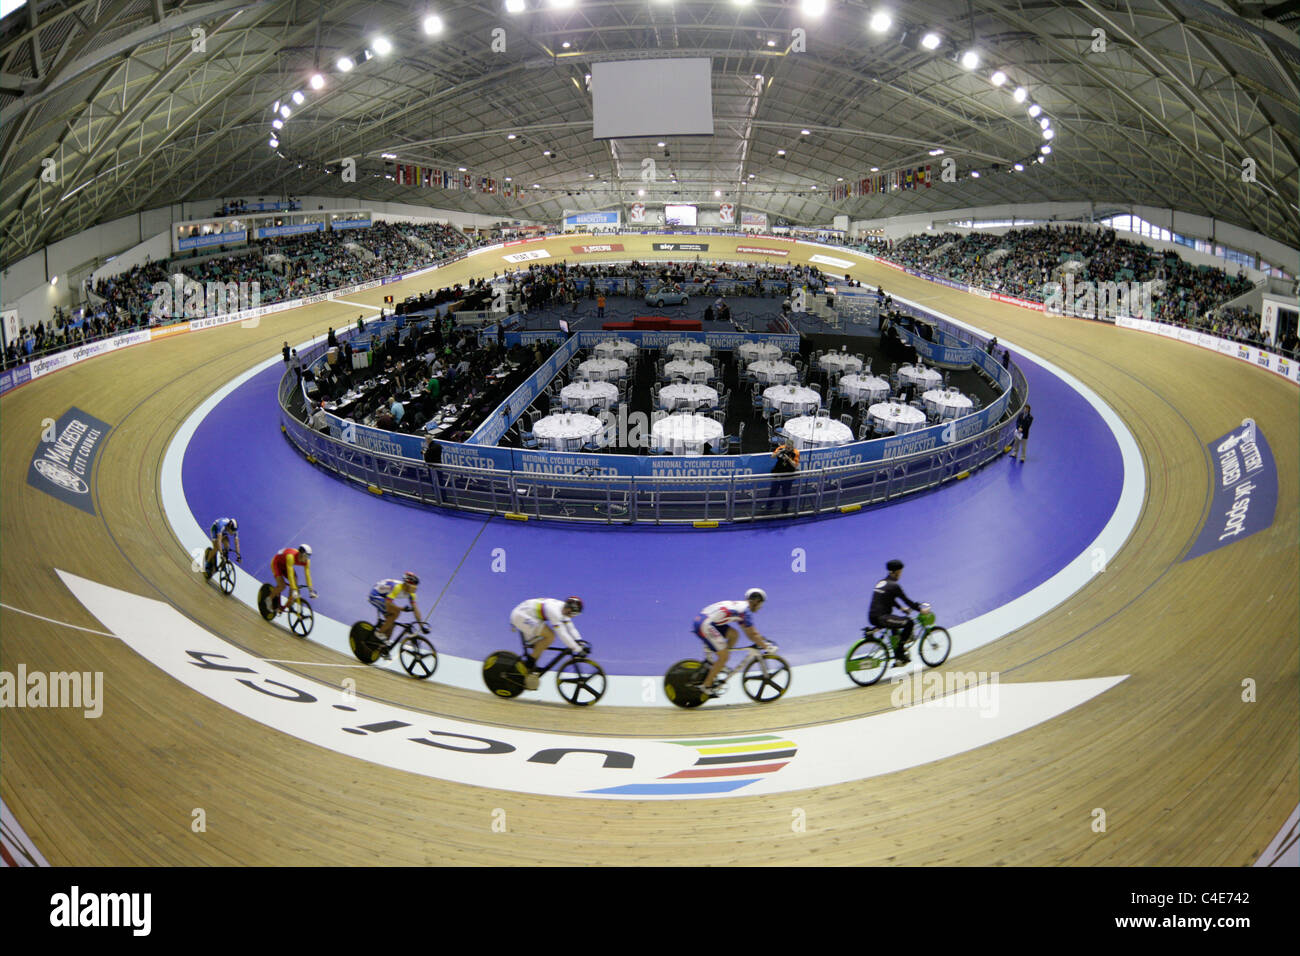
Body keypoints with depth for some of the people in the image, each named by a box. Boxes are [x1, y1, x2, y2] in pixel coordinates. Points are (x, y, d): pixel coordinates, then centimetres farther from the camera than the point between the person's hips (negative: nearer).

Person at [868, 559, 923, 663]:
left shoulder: (880, 582, 17)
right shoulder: (894, 585, -9)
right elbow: (906, 600, -5)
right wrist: (920, 609, 6)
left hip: (872, 617, 10)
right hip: (881, 618, -10)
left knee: (895, 620, 34)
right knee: (908, 622, -6)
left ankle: (897, 654, 32)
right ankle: (899, 652, -3)